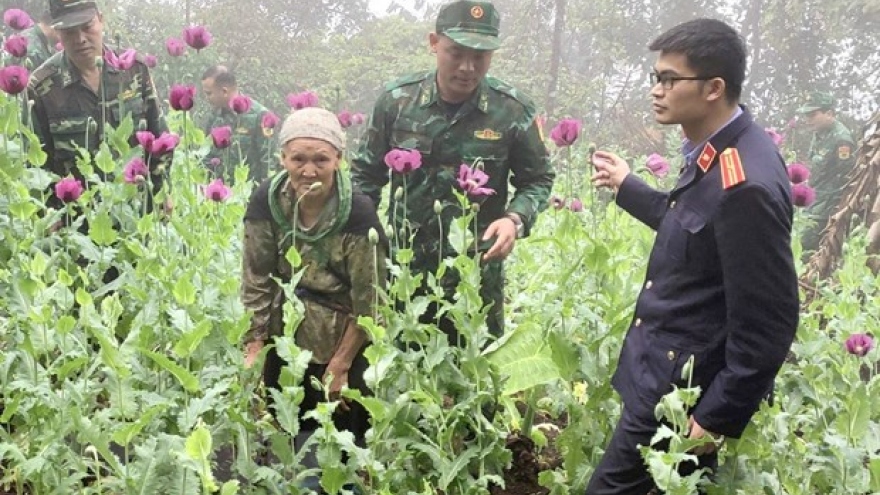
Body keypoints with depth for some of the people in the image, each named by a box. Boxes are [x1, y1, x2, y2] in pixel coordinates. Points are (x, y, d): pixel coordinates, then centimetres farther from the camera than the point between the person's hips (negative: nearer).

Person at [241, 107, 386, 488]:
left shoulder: (358, 214, -21)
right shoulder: (266, 202, -11)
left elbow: (368, 301, -16)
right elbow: (257, 281, -4)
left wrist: (340, 366, -11)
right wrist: (254, 350, -8)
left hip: (343, 346, -3)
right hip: (286, 343, 3)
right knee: (288, 445, 14)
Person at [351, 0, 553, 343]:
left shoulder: (513, 111, -9)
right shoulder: (397, 100, -6)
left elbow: (537, 179, 2)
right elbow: (366, 174, 5)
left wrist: (515, 219, -18)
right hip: (402, 271, 1)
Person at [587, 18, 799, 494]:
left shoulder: (745, 184, -27)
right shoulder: (716, 152, 3)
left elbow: (768, 324, -25)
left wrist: (719, 417, -18)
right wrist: (627, 187, 27)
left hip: (678, 389, -10)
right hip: (665, 369, 10)